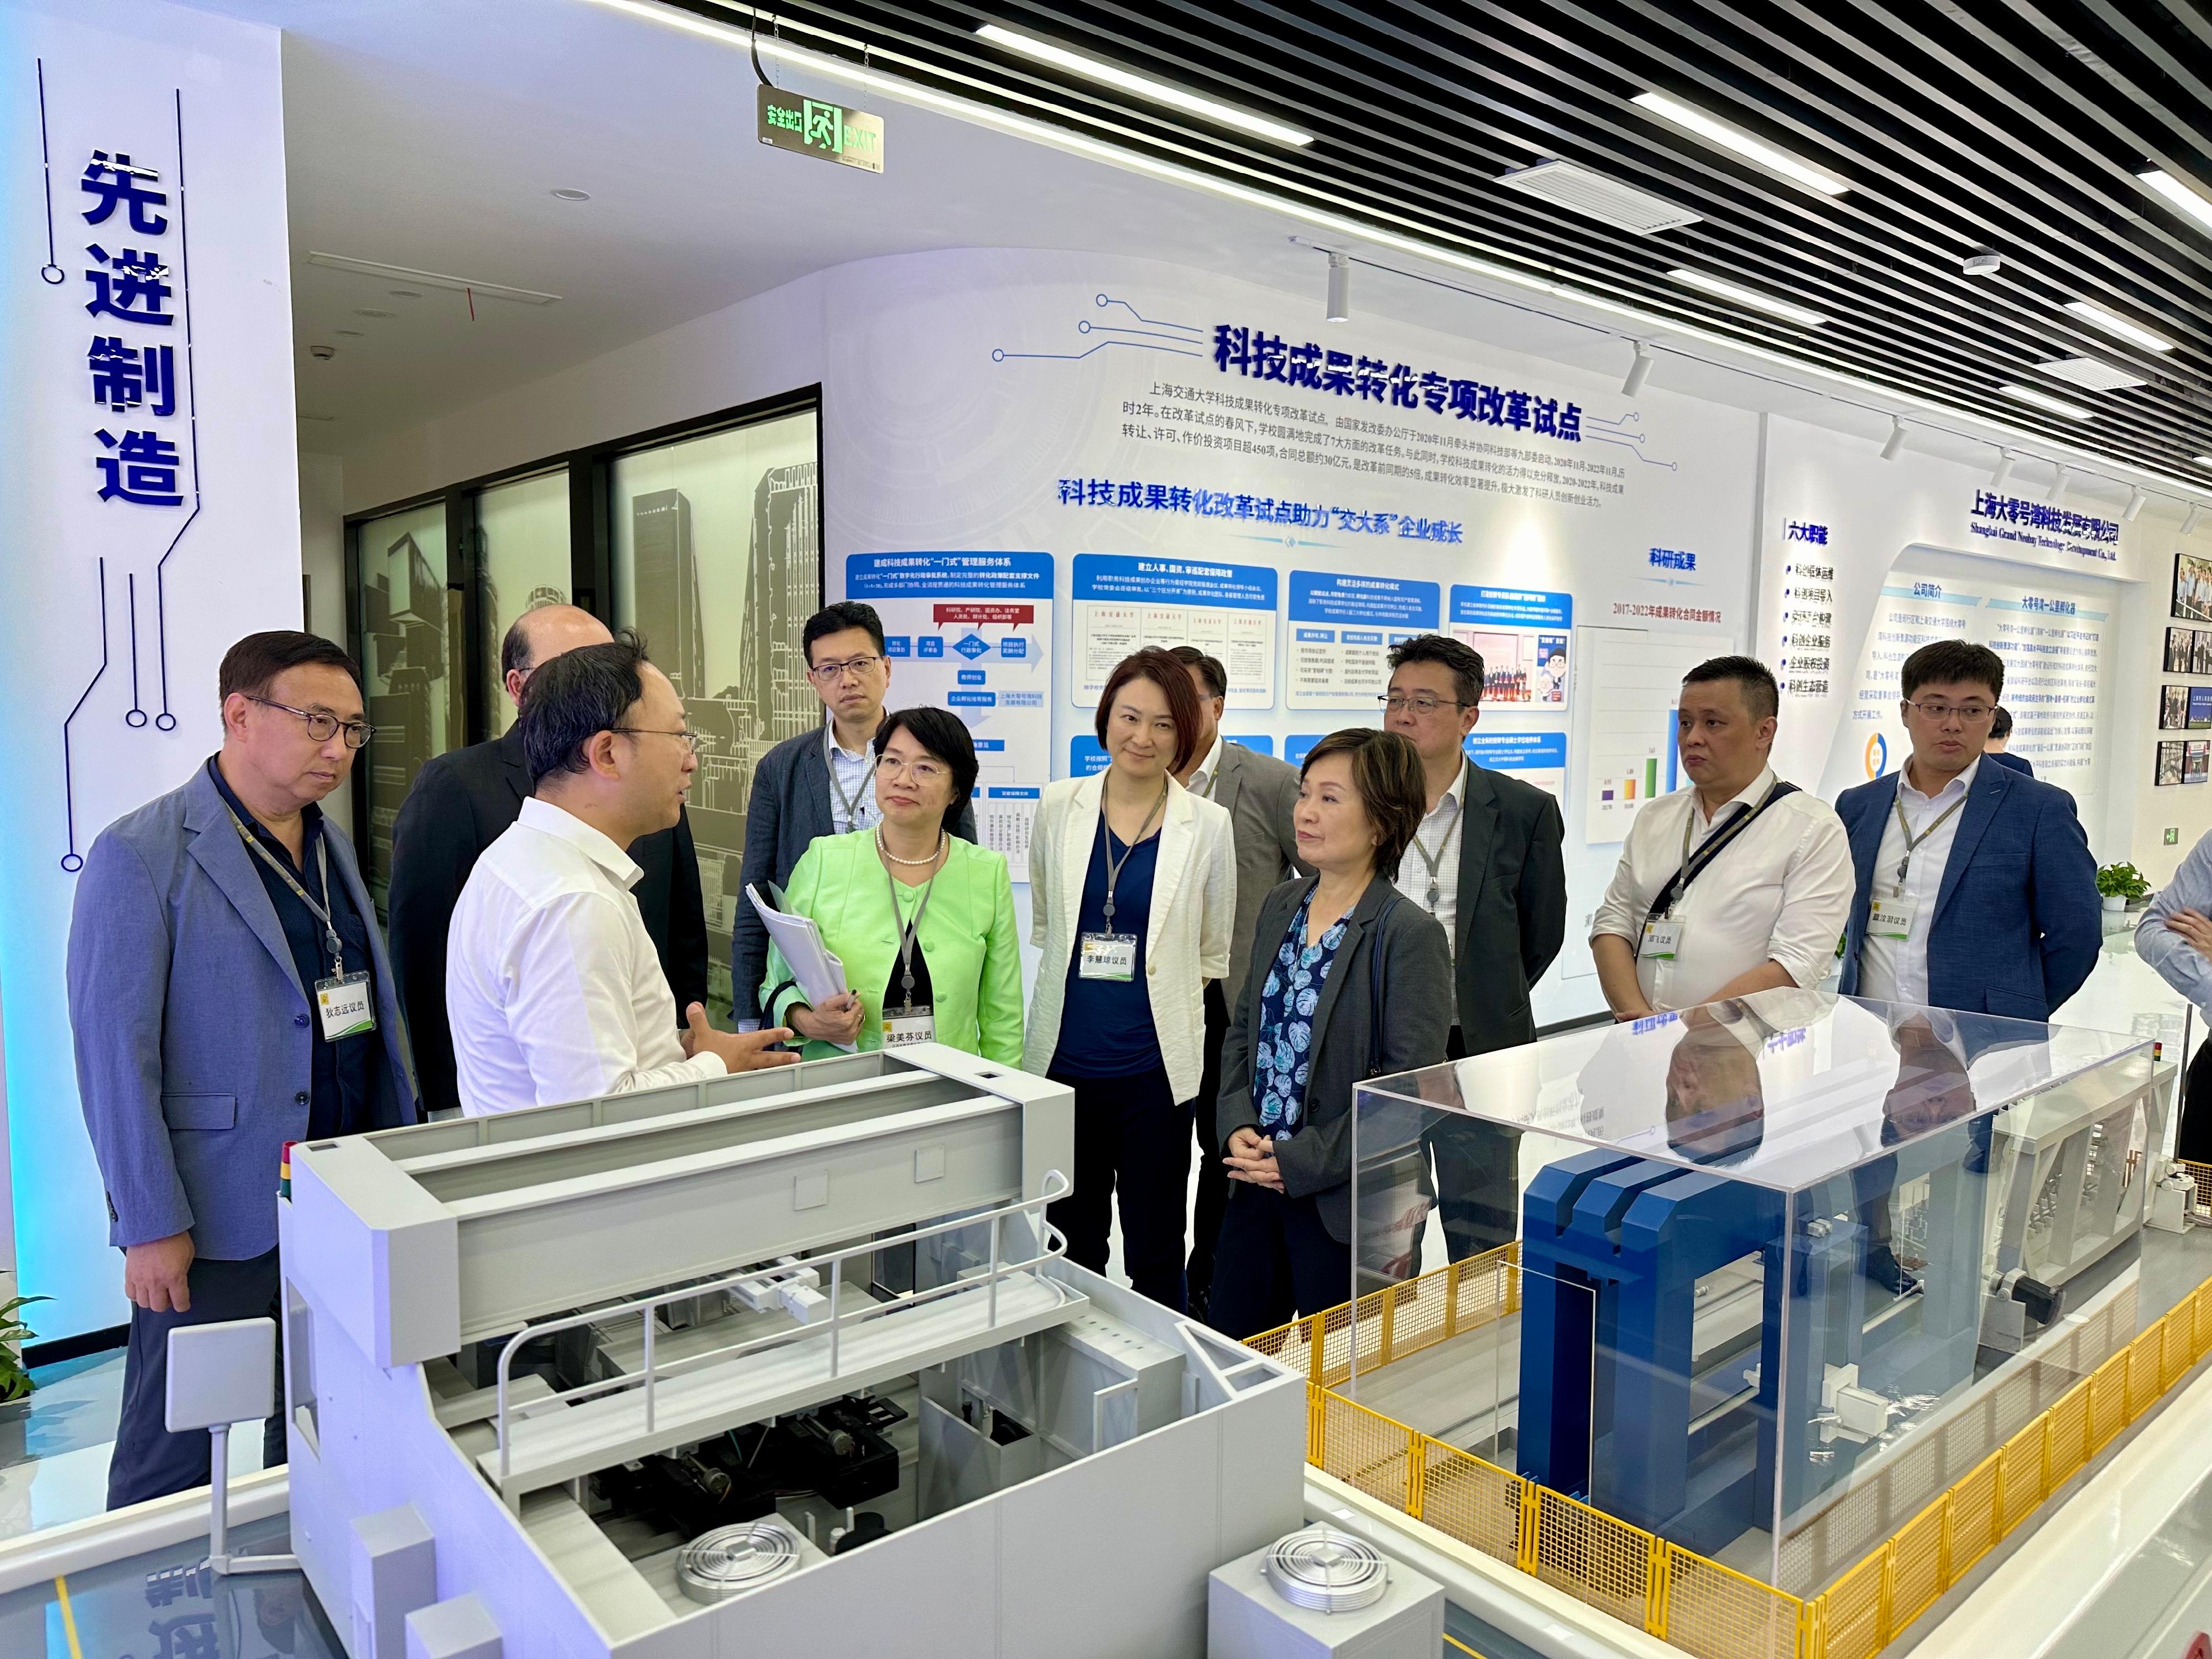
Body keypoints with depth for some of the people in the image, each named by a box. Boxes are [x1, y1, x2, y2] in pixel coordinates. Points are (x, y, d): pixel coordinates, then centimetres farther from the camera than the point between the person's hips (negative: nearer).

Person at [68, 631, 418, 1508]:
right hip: (219, 1215, -6)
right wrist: (152, 1225, -14)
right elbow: (115, 1052, -14)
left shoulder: (331, 844, 9)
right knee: (173, 1454, 9)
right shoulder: (140, 857, -12)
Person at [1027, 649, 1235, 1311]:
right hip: (1062, 1061, 2)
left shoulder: (1208, 825, -4)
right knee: (1071, 1250, 15)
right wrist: (1085, 971, 11)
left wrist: (1162, 990, 2)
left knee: (1154, 1257, 9)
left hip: (1154, 1068, -2)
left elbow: (1214, 952, 7)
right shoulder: (1059, 807, 2)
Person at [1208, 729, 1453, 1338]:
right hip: (1254, 1186, 6)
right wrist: (1237, 1126, -4)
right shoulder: (1280, 907, 6)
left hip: (1346, 1203, -6)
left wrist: (1302, 1163, -17)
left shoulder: (1411, 934, -15)